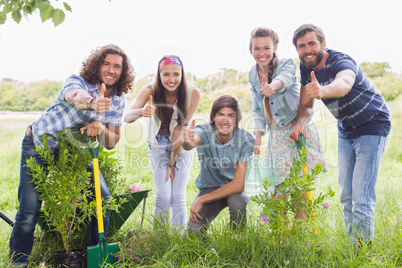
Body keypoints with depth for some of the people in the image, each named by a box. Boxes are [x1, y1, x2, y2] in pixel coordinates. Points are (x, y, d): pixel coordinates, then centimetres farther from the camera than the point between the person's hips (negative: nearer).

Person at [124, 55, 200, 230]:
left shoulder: (192, 93, -22)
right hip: (159, 144, 0)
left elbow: (180, 129, -18)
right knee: (163, 196, -8)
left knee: (178, 197, -4)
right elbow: (127, 118, -32)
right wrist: (141, 112, -55)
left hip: (182, 144, 0)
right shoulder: (151, 90, -21)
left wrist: (172, 163, -15)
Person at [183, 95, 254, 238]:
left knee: (236, 200, -35)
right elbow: (194, 140, -48)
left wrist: (202, 200, -27)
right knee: (194, 231, -21)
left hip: (236, 189, 0)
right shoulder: (205, 131, -21)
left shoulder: (246, 139, -23)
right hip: (210, 187, 1)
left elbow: (238, 184, -25)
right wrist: (187, 142, -73)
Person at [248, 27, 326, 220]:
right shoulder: (253, 75, 3)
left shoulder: (287, 65, -14)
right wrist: (258, 136, 2)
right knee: (278, 186, 4)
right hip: (277, 134, 5)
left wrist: (273, 86, -62)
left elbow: (285, 78, -40)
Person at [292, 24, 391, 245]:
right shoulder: (305, 68, -6)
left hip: (372, 127, -7)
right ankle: (352, 245, 21)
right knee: (346, 195, 9)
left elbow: (344, 83, -51)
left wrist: (322, 91, -73)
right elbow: (306, 105, -2)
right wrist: (300, 123, -24)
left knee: (361, 196, -13)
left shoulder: (341, 61, -27)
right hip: (345, 130, 7)